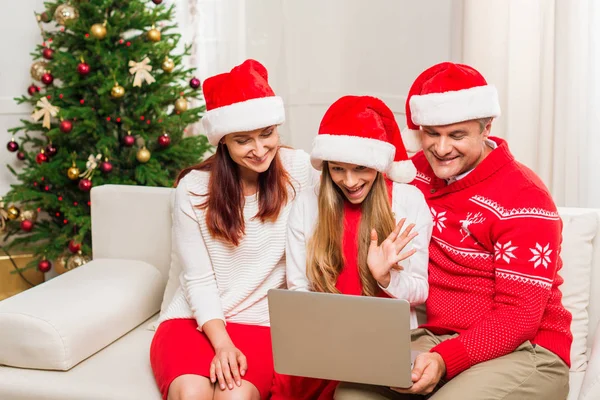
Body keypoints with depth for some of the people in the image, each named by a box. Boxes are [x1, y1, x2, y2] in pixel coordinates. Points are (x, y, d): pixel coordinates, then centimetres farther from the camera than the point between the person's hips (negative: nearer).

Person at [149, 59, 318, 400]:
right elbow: (199, 280, -6)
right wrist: (222, 344, -17)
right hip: (194, 319, 1)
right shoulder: (194, 188, -5)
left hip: (264, 323, 0)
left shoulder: (299, 170, -3)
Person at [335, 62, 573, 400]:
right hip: (434, 340, 5)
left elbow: (518, 318, -16)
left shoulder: (524, 199, -14)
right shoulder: (416, 173, 3)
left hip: (524, 351, -5)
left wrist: (445, 360, -29)